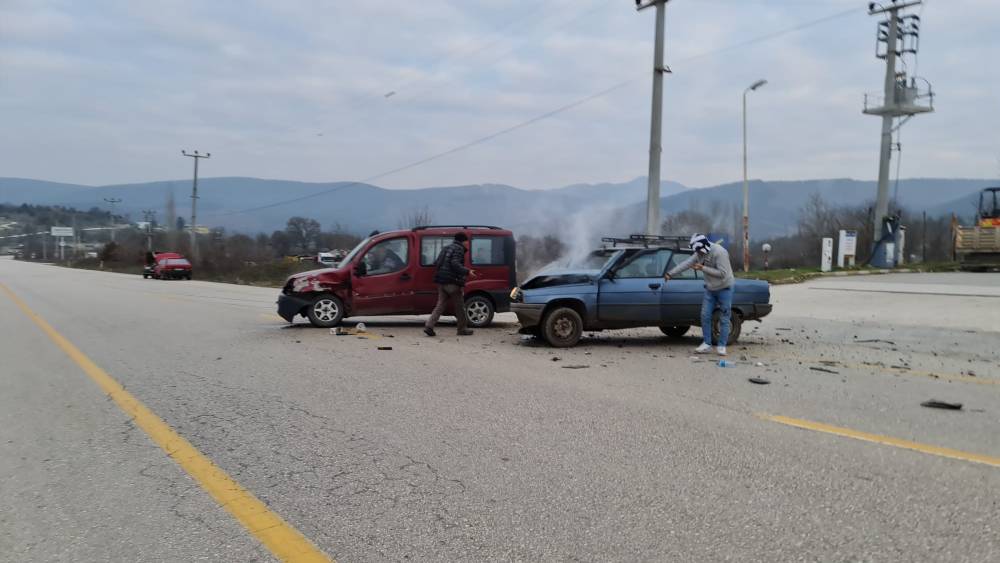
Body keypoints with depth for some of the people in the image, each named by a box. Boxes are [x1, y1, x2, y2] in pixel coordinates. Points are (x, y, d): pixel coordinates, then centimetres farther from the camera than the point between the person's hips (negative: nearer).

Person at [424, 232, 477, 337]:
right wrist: (467, 272, -24)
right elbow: (455, 263, -21)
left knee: (440, 305, 7)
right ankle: (462, 329, 13)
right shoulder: (459, 249, -7)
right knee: (459, 305, 5)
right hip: (452, 282, -8)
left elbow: (438, 262, 19)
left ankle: (429, 326, -6)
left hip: (441, 281, 8)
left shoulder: (446, 248, 19)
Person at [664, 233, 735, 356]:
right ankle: (706, 344, 9)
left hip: (724, 288, -7)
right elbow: (686, 263, 1)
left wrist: (703, 268, -26)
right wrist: (670, 273, -3)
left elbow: (722, 273, -27)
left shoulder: (719, 252, -23)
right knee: (705, 316, 1)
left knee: (724, 319, -2)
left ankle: (722, 346, 4)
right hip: (710, 289, 7)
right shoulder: (700, 254, 0)